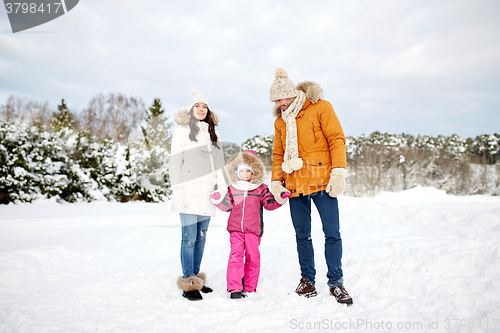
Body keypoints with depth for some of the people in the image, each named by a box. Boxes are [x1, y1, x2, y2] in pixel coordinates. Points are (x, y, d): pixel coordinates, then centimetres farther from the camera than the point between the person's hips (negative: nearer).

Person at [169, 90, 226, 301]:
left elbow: (219, 163, 19)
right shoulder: (182, 131, 2)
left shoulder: (213, 132, 18)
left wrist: (224, 188, 11)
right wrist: (178, 191, -10)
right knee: (189, 238, -6)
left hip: (207, 193, 5)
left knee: (201, 237, 9)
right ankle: (188, 284, 2)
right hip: (189, 192, -5)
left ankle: (196, 279, 19)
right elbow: (175, 163, -2)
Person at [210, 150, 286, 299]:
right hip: (235, 229, 0)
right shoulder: (232, 188, 9)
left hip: (253, 229, 0)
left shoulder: (261, 188, 7)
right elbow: (227, 206, 11)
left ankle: (249, 288, 15)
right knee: (236, 256, -7)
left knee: (253, 257, 3)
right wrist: (218, 199, -5)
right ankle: (234, 288, -2)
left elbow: (269, 204, 5)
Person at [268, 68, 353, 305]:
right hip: (295, 186, 4)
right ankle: (307, 279, 23)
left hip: (322, 182, -4)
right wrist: (276, 181, 4)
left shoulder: (320, 108, 1)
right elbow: (278, 154, 17)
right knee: (302, 235, 9)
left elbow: (337, 139, -5)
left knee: (332, 234, -2)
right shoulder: (280, 121, 16)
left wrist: (338, 172, -15)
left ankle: (336, 283, 12)